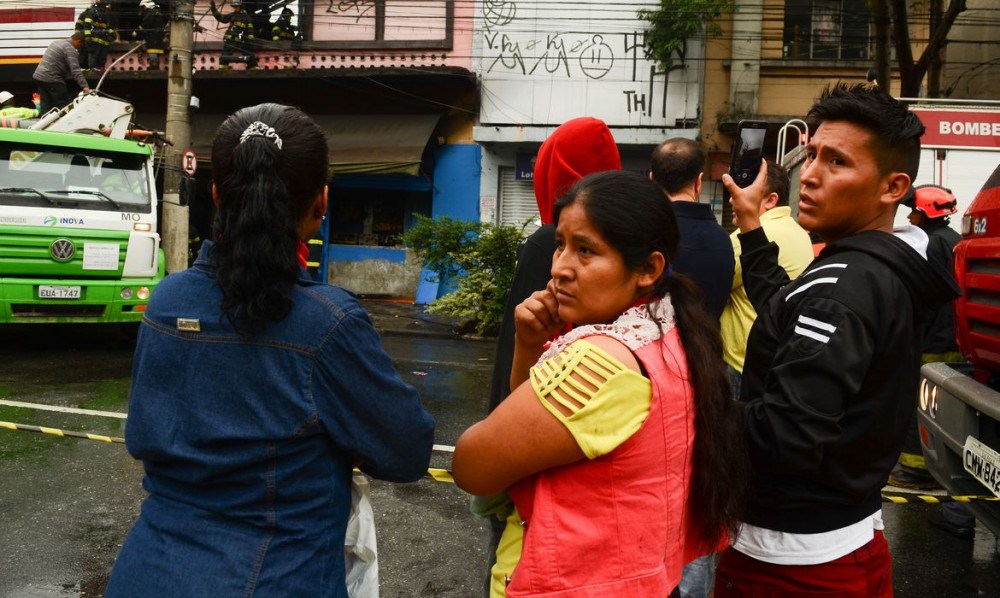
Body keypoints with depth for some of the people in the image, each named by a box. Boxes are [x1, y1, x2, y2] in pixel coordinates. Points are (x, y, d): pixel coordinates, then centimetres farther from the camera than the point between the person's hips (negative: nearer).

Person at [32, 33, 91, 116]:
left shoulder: (57, 42, 17)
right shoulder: (70, 49, -13)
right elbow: (75, 70, -22)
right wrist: (85, 86, -27)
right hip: (51, 79, -9)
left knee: (45, 105, 12)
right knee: (62, 105, -3)